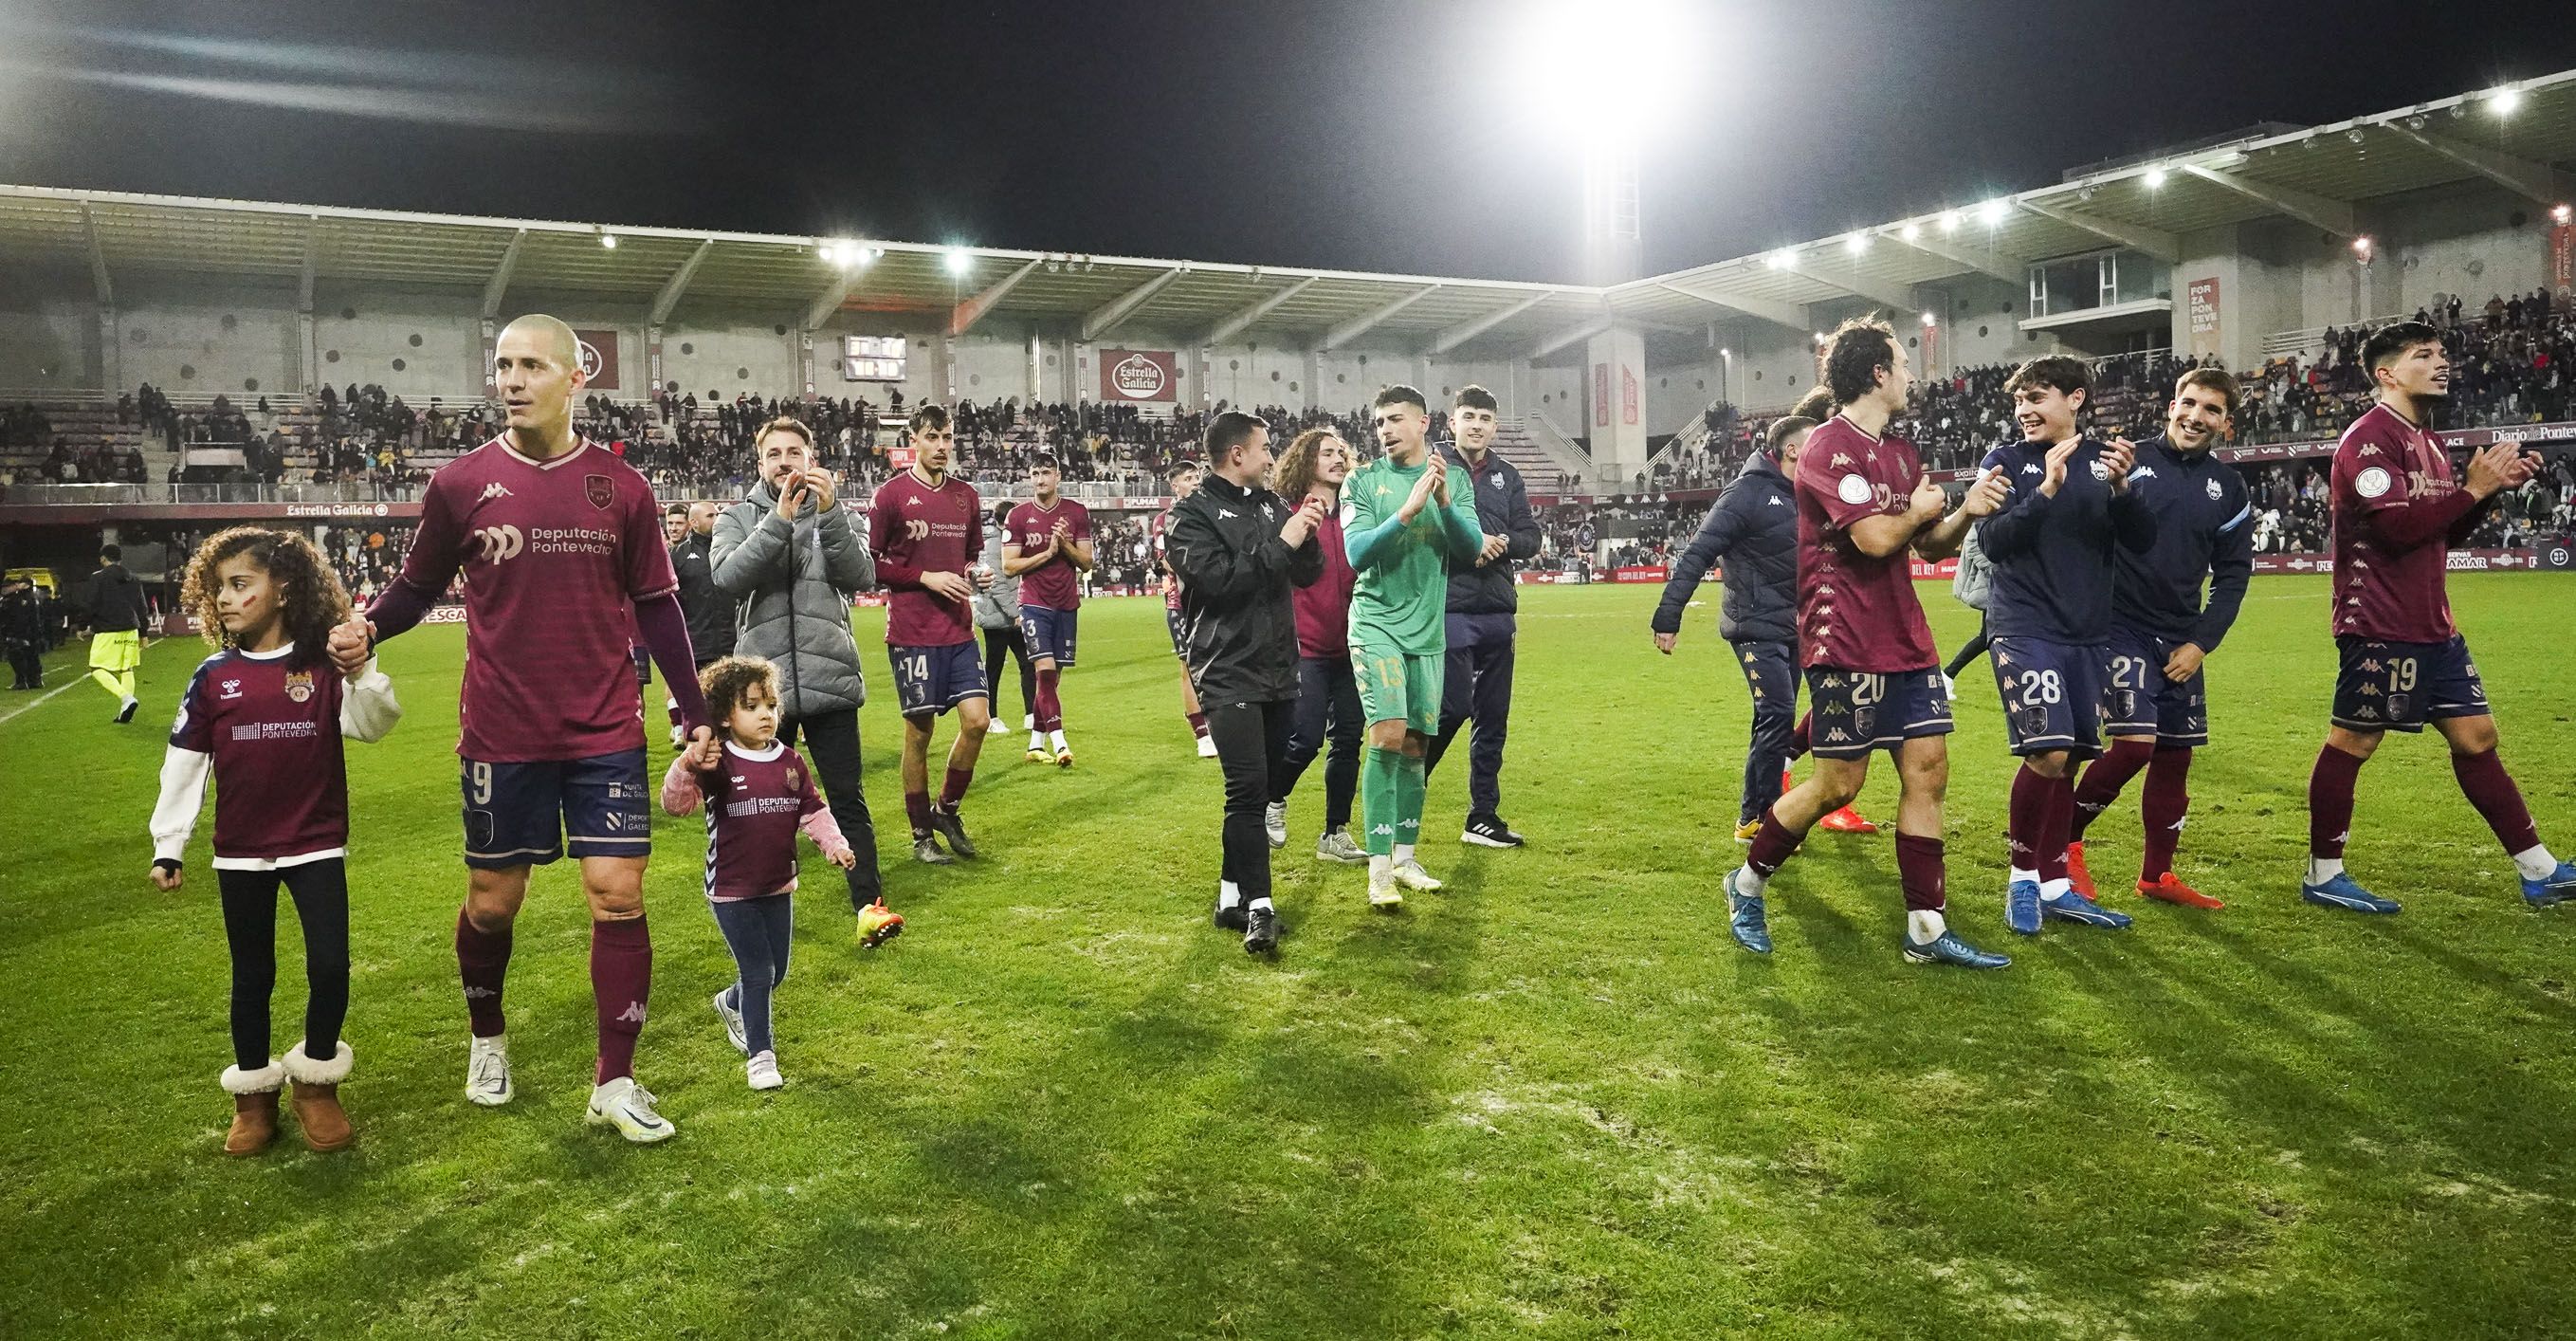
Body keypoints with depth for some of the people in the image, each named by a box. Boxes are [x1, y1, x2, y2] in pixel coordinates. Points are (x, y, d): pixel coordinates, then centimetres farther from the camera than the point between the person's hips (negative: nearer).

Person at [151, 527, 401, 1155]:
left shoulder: (324, 667, -6)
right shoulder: (214, 677, 0)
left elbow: (373, 724, -21)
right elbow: (184, 762, 3)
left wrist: (361, 668, -38)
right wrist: (168, 845, 3)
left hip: (317, 846, -2)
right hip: (241, 854, 2)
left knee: (330, 967, -7)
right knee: (252, 975, 12)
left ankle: (318, 1081, 16)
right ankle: (254, 1094, 27)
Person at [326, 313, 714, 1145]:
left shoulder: (620, 487, 1)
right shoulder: (461, 483, -1)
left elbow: (656, 607, 6)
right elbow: (417, 585, 7)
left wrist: (694, 715, 4)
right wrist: (365, 628, -14)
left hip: (606, 732, 0)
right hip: (501, 735, 0)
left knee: (618, 893, -4)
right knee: (492, 901, 11)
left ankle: (615, 1083, 8)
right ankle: (487, 1042, 39)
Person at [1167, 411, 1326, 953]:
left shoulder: (1271, 504, 13)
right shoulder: (1192, 513, -6)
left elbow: (1308, 574, 11)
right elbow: (1216, 578, -19)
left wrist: (1306, 536, -9)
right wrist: (1280, 545, -17)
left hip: (1279, 670, 7)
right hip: (1228, 671, -7)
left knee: (1261, 787, 9)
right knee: (1248, 786, -14)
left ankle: (1232, 897, 19)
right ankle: (1259, 907, -11)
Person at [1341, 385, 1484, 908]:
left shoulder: (1454, 479, 6)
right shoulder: (1362, 482, -2)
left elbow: (1471, 549, -3)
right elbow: (1356, 552, -12)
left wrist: (1444, 502, -19)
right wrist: (1408, 510, -24)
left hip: (1429, 629, 4)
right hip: (1377, 623, -3)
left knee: (1415, 745, 8)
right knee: (1387, 735, -16)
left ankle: (1405, 857, 20)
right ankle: (1379, 867, -13)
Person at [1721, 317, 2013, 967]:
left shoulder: (1900, 452, 16)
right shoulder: (1829, 445, -12)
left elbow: (1931, 546, 21)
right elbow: (1876, 538, -21)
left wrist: (1965, 511, 1)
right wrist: (1921, 509, -2)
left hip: (1906, 643, 8)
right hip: (1846, 642, -8)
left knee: (1927, 769, 3)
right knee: (1840, 782, -3)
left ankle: (1926, 930, 9)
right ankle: (1748, 882, 17)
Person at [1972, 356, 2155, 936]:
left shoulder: (2103, 459, 7)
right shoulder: (2006, 461, 1)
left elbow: (2142, 541, 1)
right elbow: (1992, 541, -11)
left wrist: (2120, 487, -16)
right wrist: (2048, 488, -21)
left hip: (2088, 634, 4)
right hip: (2024, 629, -4)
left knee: (2067, 760, 7)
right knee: (2046, 754, -15)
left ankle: (2054, 886, 18)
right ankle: (2022, 877, 4)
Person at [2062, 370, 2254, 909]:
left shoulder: (2229, 488, 8)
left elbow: (2233, 573, 10)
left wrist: (2201, 643, 1)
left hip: (2182, 641, 6)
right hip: (2123, 627, -5)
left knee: (2176, 755, 9)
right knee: (2134, 744, -17)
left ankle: (2157, 875, 23)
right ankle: (2064, 841, 4)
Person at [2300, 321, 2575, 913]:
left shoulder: (2424, 439, 17)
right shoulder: (2369, 438, -12)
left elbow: (2447, 532, 22)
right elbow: (2397, 524, -23)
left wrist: (2494, 485, 9)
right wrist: (2473, 488, -15)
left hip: (2433, 626, 9)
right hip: (2380, 626, -9)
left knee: (2475, 736, 11)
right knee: (2352, 742, -1)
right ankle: (2323, 876, 9)